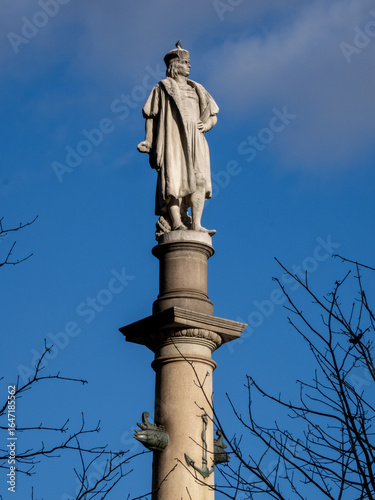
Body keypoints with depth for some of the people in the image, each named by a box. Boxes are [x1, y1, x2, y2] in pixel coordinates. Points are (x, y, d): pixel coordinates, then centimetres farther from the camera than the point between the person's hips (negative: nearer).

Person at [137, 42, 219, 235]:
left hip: (194, 142, 4)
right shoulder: (162, 89, 16)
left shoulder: (197, 90, 27)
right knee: (173, 179, -19)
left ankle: (195, 224, -22)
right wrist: (148, 141, -4)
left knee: (199, 179, -15)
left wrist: (207, 124, 1)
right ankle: (176, 223, -29)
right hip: (171, 140, -4)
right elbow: (150, 116, 9)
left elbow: (213, 116, 25)